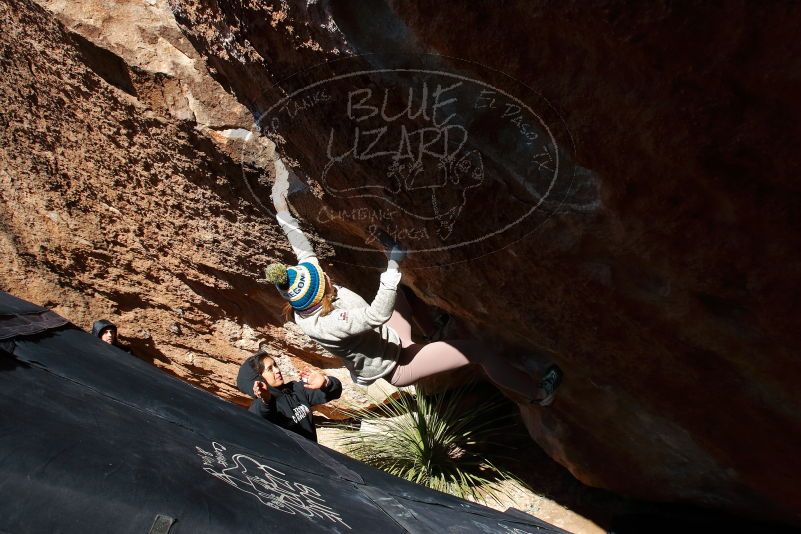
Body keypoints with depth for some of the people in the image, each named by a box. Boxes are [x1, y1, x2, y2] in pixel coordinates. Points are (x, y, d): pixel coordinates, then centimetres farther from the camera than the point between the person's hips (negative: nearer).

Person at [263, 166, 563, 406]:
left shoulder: (302, 297, -13)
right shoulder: (322, 326, -37)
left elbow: (301, 248, -1)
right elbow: (378, 315, -45)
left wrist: (282, 207, 0)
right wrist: (393, 265, -47)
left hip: (391, 340, 9)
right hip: (397, 367, -9)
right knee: (481, 351, -11)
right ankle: (539, 393, 7)